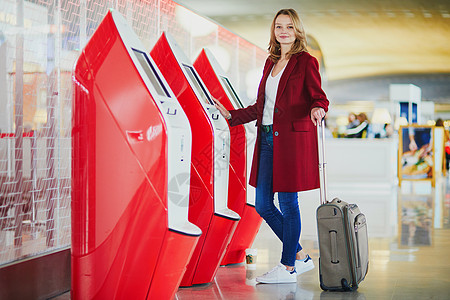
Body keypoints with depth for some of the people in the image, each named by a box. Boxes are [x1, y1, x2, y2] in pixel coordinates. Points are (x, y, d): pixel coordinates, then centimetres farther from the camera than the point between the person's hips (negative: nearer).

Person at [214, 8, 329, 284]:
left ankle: (288, 268, 10)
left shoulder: (306, 62, -3)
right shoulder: (271, 63, 17)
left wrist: (317, 110, -31)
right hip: (267, 139, 8)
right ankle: (300, 256, 21)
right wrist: (232, 116, 21)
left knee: (288, 202, -2)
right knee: (263, 205, 8)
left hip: (292, 139, -8)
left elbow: (319, 97, -10)